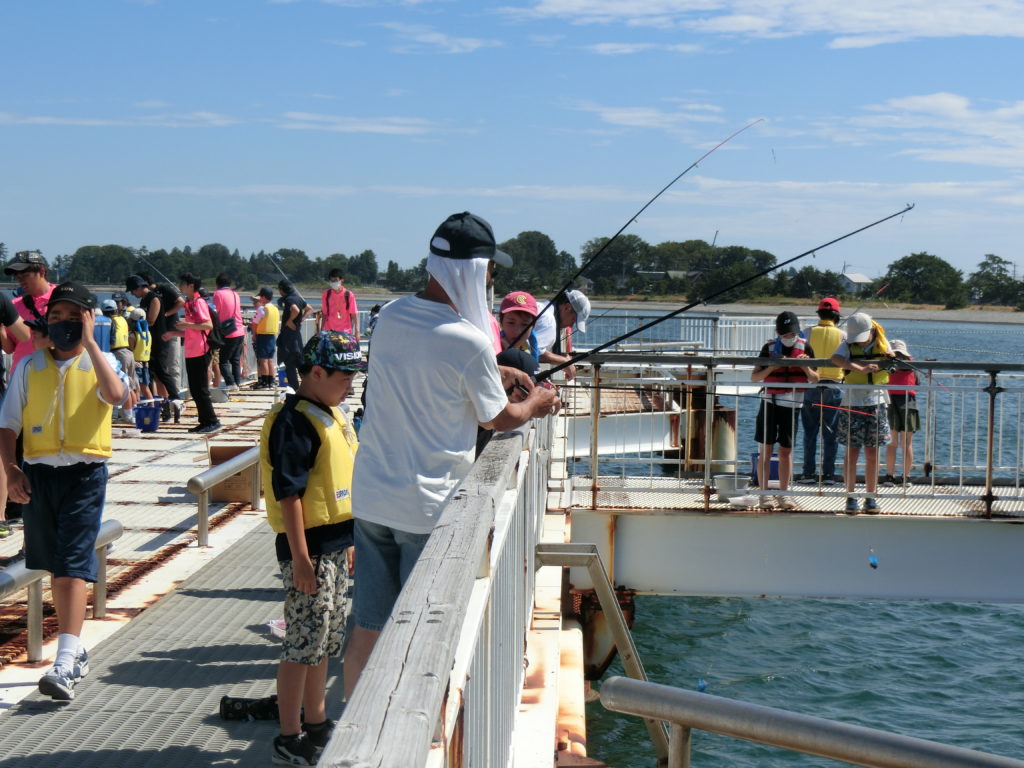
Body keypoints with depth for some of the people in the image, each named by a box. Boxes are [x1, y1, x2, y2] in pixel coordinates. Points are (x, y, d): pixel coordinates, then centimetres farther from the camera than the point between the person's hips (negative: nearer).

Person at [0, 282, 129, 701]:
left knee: (73, 566, -11)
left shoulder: (99, 361, 1)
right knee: (55, 567, 12)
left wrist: (88, 342, -19)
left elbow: (117, 394, -22)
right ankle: (74, 649, 28)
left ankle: (64, 666, -16)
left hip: (85, 473, -3)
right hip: (39, 473, 4)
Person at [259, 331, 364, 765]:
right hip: (309, 549, -10)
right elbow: (288, 495, -21)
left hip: (334, 547, 10)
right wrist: (301, 559, -22)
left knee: (325, 641, 18)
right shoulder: (294, 421, -17)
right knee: (303, 645, -3)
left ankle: (316, 725, 31)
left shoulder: (331, 415, 13)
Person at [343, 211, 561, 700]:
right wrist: (537, 403, 19)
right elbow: (500, 419, -1)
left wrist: (494, 373, 26)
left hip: (371, 495, 6)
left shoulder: (390, 316, 3)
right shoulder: (468, 341, -17)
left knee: (367, 628, 12)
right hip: (430, 504, -6)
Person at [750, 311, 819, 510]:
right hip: (769, 403, -1)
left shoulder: (805, 348, 1)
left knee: (786, 451, 6)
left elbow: (815, 380, 4)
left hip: (791, 404, 1)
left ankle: (782, 494, 14)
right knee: (765, 450, 0)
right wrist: (771, 367, -16)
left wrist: (805, 367, -15)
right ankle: (764, 494, 4)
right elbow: (754, 377, 0)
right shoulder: (769, 348, 0)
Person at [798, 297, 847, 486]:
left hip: (810, 388, 1)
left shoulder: (808, 332, -1)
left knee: (810, 433, 7)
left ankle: (809, 473, 6)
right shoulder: (842, 334, -2)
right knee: (831, 434, 5)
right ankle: (828, 474, 4)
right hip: (834, 389, -1)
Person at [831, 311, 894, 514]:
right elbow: (836, 359, -24)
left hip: (876, 403, 2)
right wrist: (861, 369, -36)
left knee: (872, 453, 5)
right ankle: (850, 497, 6)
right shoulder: (848, 346, -3)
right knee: (852, 453, -1)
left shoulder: (883, 345, 6)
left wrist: (891, 360, -4)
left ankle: (871, 498, 11)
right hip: (853, 404, -2)